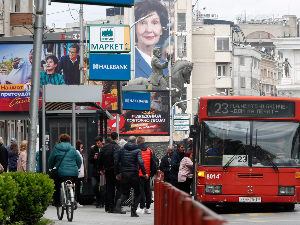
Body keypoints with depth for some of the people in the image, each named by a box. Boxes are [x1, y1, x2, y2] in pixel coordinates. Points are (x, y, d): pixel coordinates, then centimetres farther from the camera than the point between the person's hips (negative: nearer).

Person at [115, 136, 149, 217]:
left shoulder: (122, 150, 9)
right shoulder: (137, 150, -2)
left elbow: (116, 162, 8)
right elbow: (140, 162, -15)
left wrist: (117, 173, 18)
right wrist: (144, 173, -8)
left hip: (124, 174, 3)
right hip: (134, 174, -3)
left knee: (125, 193, 13)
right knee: (137, 193, 11)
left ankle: (120, 201, -22)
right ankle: (133, 211, -1)